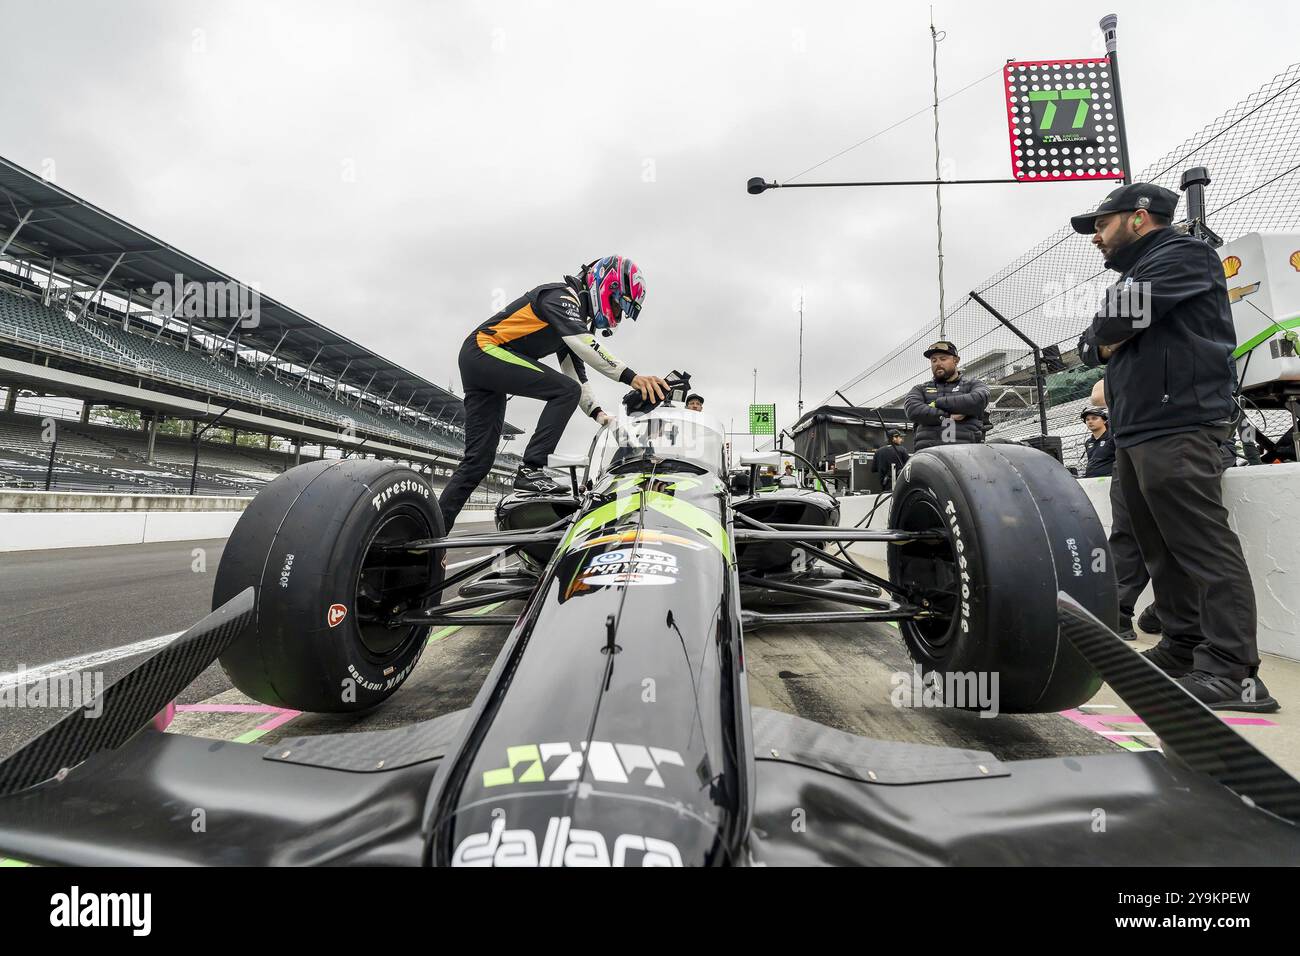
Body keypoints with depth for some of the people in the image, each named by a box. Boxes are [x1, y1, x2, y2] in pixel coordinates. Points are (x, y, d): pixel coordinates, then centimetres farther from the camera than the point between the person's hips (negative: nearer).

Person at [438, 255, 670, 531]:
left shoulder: (577, 320, 21)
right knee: (566, 390, -20)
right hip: (485, 349, -10)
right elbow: (582, 343, -28)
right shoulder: (562, 295, -9)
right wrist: (630, 376, -36)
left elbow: (576, 372, 16)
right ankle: (531, 470, -21)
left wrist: (598, 412, 2)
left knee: (478, 459, 4)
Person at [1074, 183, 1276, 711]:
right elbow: (1093, 347, 20)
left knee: (1203, 545, -12)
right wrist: (1110, 340, 0)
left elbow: (1114, 320, -14)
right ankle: (1184, 648, 15)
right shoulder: (1136, 273, 28)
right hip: (1135, 433, 9)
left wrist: (1106, 333, 6)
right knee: (1163, 549, 9)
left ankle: (1233, 672, -10)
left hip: (1177, 428, -9)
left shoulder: (1182, 254, 1)